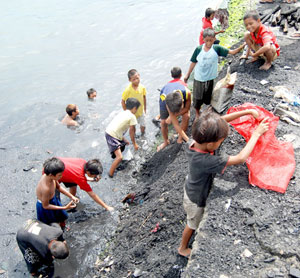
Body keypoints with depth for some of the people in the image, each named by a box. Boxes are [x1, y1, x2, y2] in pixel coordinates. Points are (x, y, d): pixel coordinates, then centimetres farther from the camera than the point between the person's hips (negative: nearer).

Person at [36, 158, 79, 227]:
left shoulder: (49, 176, -21)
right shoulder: (46, 188, -42)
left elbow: (58, 187, 0)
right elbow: (45, 206, -26)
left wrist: (71, 196, -5)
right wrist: (65, 208, -25)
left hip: (54, 199, 8)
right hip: (45, 208, -8)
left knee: (63, 217, 28)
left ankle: (63, 228, 55)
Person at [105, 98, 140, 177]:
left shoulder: (122, 113, 17)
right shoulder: (132, 116, -7)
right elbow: (131, 132, -3)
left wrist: (124, 139, 26)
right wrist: (134, 144, 8)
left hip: (109, 132, 10)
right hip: (112, 136, -10)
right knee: (119, 157, -16)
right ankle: (110, 174, -8)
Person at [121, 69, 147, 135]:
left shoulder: (142, 87, -11)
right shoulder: (128, 90, -24)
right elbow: (123, 101, -16)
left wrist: (144, 108, 9)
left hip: (141, 111, 3)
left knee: (143, 126, 13)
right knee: (132, 127, 12)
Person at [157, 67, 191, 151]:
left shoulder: (187, 92, -45)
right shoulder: (166, 101, -44)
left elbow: (187, 108, -20)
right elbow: (176, 125, -40)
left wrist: (173, 116, -28)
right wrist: (188, 140, -41)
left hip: (180, 93, 2)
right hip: (165, 97, -1)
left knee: (186, 116, -19)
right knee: (163, 122, -2)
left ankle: (180, 138, 3)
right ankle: (166, 142, 26)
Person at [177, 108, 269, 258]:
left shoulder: (197, 141, -25)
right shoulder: (206, 161, -46)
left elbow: (222, 120, -17)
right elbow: (241, 158, -40)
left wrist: (247, 111, -21)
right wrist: (256, 134, -30)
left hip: (191, 190, 7)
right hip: (196, 201, -7)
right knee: (193, 225, 23)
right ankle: (183, 248, 50)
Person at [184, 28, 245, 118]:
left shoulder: (217, 49, -10)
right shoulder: (198, 49, -10)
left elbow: (232, 52, -11)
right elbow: (193, 62, 1)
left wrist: (243, 45, -22)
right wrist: (187, 75, 6)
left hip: (209, 79, 0)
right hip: (198, 79, 0)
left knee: (208, 98, 15)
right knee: (197, 98, 11)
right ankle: (197, 114, 35)